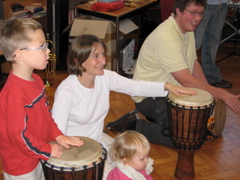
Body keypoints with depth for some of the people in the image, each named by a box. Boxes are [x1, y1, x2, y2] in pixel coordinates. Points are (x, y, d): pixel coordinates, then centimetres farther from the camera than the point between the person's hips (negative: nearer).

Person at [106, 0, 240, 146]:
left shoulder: (187, 29, 4)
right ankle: (134, 127, -8)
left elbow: (194, 63, 12)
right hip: (149, 97, -10)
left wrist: (209, 92, 0)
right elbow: (186, 80, -30)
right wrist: (223, 94, -25)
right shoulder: (166, 38, -27)